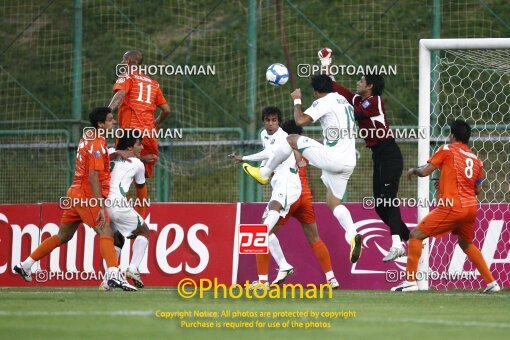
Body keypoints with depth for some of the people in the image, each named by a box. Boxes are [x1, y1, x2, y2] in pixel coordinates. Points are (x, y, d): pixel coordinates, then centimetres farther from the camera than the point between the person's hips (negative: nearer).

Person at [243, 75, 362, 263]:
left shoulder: (323, 102, -8)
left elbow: (300, 121, -17)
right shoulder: (344, 101, 19)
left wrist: (297, 100, 0)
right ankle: (352, 235, -12)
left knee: (292, 139, 9)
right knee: (333, 202, 14)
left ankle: (264, 173, 20)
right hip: (348, 162, 8)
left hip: (331, 158, -8)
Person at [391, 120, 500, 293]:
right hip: (471, 207, 7)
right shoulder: (476, 160, 15)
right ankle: (491, 282, 23)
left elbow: (424, 172, -3)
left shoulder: (447, 150, 0)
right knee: (466, 243, 29)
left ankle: (410, 280, -9)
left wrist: (413, 170, 18)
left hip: (452, 206, -7)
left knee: (416, 235, -1)